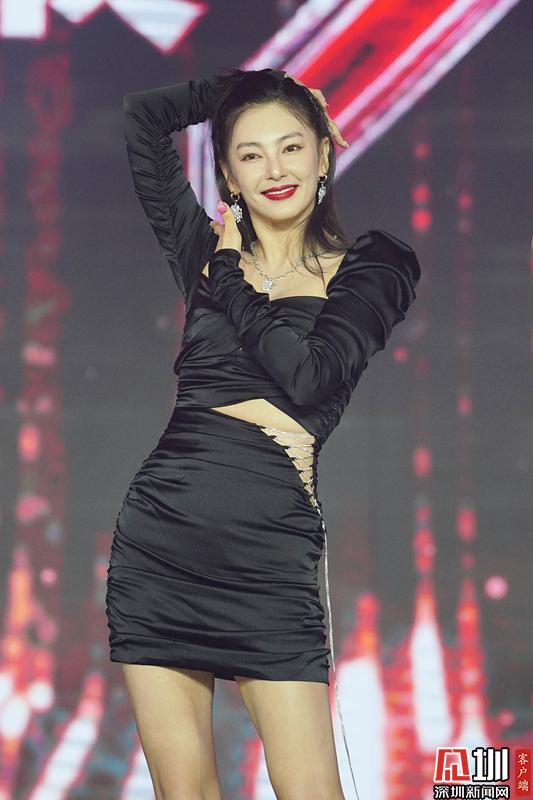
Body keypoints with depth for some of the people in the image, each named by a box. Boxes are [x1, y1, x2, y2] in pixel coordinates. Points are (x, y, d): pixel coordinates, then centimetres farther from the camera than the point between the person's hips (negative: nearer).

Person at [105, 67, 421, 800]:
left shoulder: (370, 267, 6)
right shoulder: (207, 250, 15)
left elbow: (308, 374, -9)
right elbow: (142, 116, 14)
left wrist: (228, 281, 2)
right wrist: (239, 87, 20)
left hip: (269, 554, -3)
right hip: (158, 541, 3)